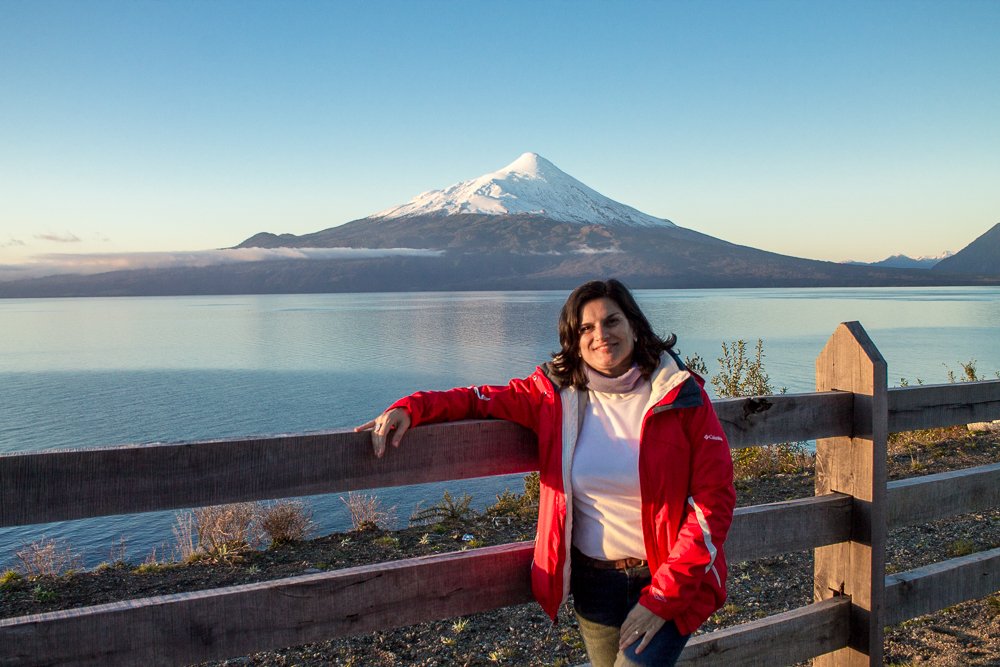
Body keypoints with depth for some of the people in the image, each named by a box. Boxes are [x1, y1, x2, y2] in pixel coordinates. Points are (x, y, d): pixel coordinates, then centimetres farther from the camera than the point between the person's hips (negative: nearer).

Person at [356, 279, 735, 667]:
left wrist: (662, 597, -14)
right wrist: (409, 409, -18)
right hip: (593, 580, 3)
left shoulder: (681, 396, -10)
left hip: (671, 581, -2)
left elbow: (713, 500, -10)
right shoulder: (555, 395, -3)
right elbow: (482, 399, 2)